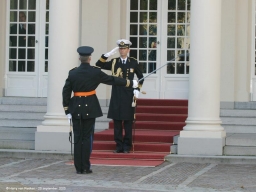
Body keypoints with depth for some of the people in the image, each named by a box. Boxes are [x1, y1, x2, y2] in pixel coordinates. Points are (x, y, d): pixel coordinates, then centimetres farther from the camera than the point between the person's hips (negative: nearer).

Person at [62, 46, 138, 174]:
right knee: (87, 137, 2)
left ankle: (78, 168, 7)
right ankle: (85, 167, 1)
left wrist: (67, 110, 5)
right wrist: (130, 83, 13)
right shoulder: (95, 72, -6)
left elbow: (66, 91, -1)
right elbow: (112, 80, 1)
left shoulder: (73, 73, -1)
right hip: (90, 108, -2)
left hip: (76, 109, 2)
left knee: (77, 138, 6)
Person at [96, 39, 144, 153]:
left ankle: (127, 146, 9)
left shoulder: (133, 62, 5)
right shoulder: (114, 62, 7)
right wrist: (109, 54, -9)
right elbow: (99, 64, -2)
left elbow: (140, 77, 14)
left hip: (128, 96, -1)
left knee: (128, 122, 2)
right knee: (117, 122, 3)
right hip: (116, 97, 1)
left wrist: (137, 89, 2)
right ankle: (119, 146, 9)